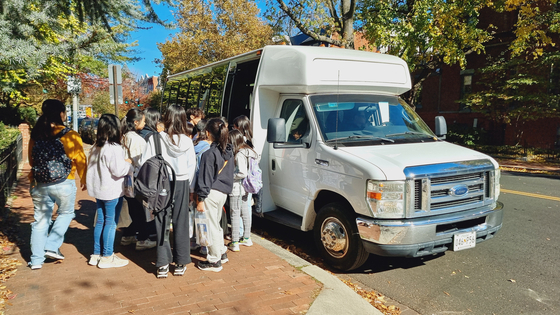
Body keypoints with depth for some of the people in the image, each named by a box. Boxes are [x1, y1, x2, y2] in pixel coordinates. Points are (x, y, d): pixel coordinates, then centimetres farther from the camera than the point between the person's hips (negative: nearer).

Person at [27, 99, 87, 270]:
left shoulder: (36, 135, 1)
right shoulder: (71, 136, -11)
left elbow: (31, 160, 12)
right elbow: (80, 160, -6)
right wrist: (83, 179, 10)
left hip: (39, 184, 4)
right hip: (64, 184, -4)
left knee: (40, 220, 13)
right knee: (65, 213, 21)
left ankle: (36, 259, 18)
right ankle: (52, 247, 12)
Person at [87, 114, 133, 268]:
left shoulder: (96, 147, 8)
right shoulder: (114, 148, -19)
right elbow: (118, 170, -24)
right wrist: (128, 164, -5)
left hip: (99, 190, 8)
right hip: (112, 192, -8)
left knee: (100, 221, 16)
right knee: (111, 223, 2)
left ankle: (96, 254, 25)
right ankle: (107, 257, 9)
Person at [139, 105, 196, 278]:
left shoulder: (155, 139, -11)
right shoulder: (187, 142, -7)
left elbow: (144, 163, -7)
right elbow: (192, 167, -1)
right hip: (181, 185, 1)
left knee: (162, 223, 10)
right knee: (181, 223, 11)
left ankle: (163, 264, 15)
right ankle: (180, 263, 21)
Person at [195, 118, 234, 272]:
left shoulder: (209, 153, -17)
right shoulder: (228, 151, 6)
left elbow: (205, 178, -16)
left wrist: (201, 199, -12)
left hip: (212, 194, -8)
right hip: (224, 192, 8)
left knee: (212, 226, 3)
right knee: (217, 224, 22)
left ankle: (214, 261, 14)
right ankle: (222, 252, 34)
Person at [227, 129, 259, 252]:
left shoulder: (239, 154, -20)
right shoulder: (247, 151, 7)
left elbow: (243, 173, -25)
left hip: (237, 189, -9)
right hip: (245, 189, 9)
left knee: (235, 215, -1)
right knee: (245, 213, 18)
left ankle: (235, 243, 5)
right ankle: (247, 238, 30)